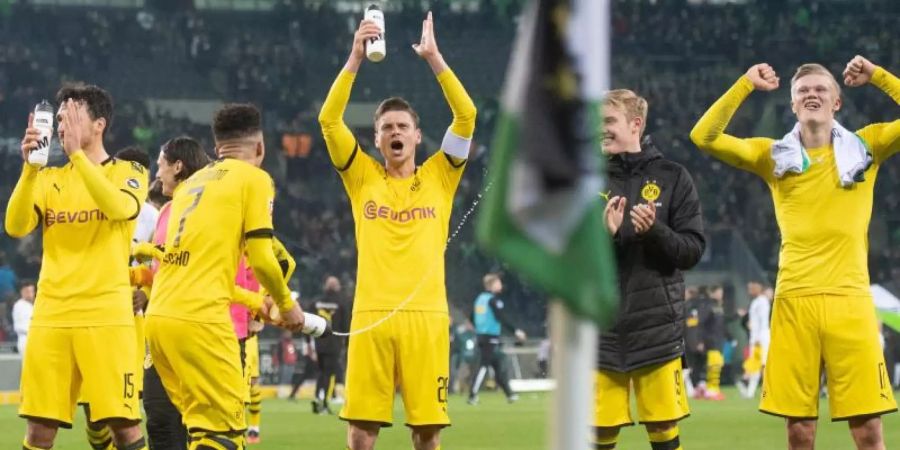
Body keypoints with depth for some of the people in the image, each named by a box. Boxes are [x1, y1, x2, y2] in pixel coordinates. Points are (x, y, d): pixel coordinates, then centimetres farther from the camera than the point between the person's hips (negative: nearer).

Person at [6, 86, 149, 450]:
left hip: (106, 315, -3)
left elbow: (119, 207, -19)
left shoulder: (128, 173, 4)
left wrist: (77, 153, -22)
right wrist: (29, 167, -13)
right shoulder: (49, 178, 14)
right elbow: (16, 227, -2)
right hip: (51, 315, 3)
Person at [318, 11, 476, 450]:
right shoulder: (362, 177, 11)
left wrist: (434, 57, -3)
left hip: (426, 315, 0)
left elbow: (466, 116, 2)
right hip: (370, 315, 0)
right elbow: (329, 119, 1)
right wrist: (355, 59, -6)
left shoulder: (439, 177, 11)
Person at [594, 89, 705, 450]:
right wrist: (602, 234, -15)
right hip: (602, 327, 1)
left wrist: (655, 231, -18)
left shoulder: (672, 178, 3)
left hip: (657, 325, -1)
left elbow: (693, 250, -1)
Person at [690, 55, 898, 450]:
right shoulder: (774, 156, 11)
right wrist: (746, 86, 1)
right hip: (795, 302, 1)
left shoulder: (866, 147, 10)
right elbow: (704, 136, 4)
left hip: (850, 301, -1)